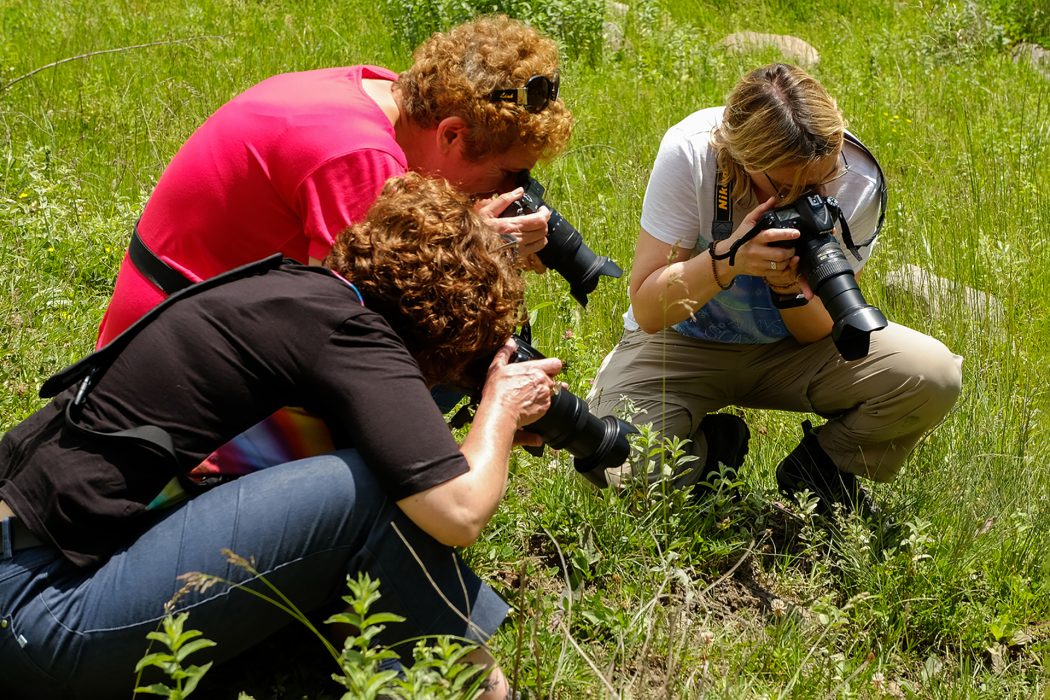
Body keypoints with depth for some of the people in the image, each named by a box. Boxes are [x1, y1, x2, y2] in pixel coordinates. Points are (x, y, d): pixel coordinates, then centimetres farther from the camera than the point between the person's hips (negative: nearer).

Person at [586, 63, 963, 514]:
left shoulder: (857, 181, -20)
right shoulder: (688, 154, -27)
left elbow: (819, 331, -11)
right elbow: (647, 311, -23)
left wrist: (792, 289, -34)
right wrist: (726, 258, -40)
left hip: (791, 346, 2)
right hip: (683, 343, -2)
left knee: (933, 375, -24)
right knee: (609, 465, -30)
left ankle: (815, 473, 2)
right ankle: (711, 450, 5)